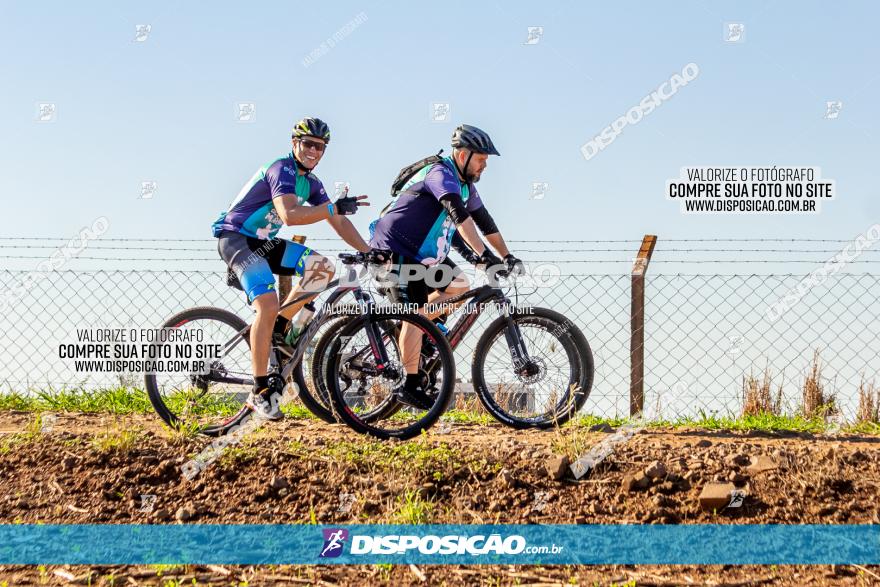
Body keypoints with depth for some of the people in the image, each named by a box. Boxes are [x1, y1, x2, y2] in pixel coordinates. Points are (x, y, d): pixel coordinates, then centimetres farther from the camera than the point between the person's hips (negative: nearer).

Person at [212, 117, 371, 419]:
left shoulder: (311, 183, 9)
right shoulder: (282, 170, -18)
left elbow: (338, 222, 10)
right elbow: (289, 215, -34)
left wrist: (369, 253, 3)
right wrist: (335, 207, -38)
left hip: (263, 243, 9)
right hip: (235, 238, -9)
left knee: (323, 268, -7)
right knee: (269, 304, -25)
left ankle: (279, 327, 5)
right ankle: (260, 392, -19)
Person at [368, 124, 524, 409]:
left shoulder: (466, 185, 11)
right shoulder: (441, 174, -20)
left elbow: (485, 221, 13)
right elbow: (459, 215, -33)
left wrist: (507, 256, 6)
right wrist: (484, 254, -40)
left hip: (421, 254, 10)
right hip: (394, 249, -10)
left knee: (460, 287, 5)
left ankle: (409, 334, 13)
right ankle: (411, 385, -10)